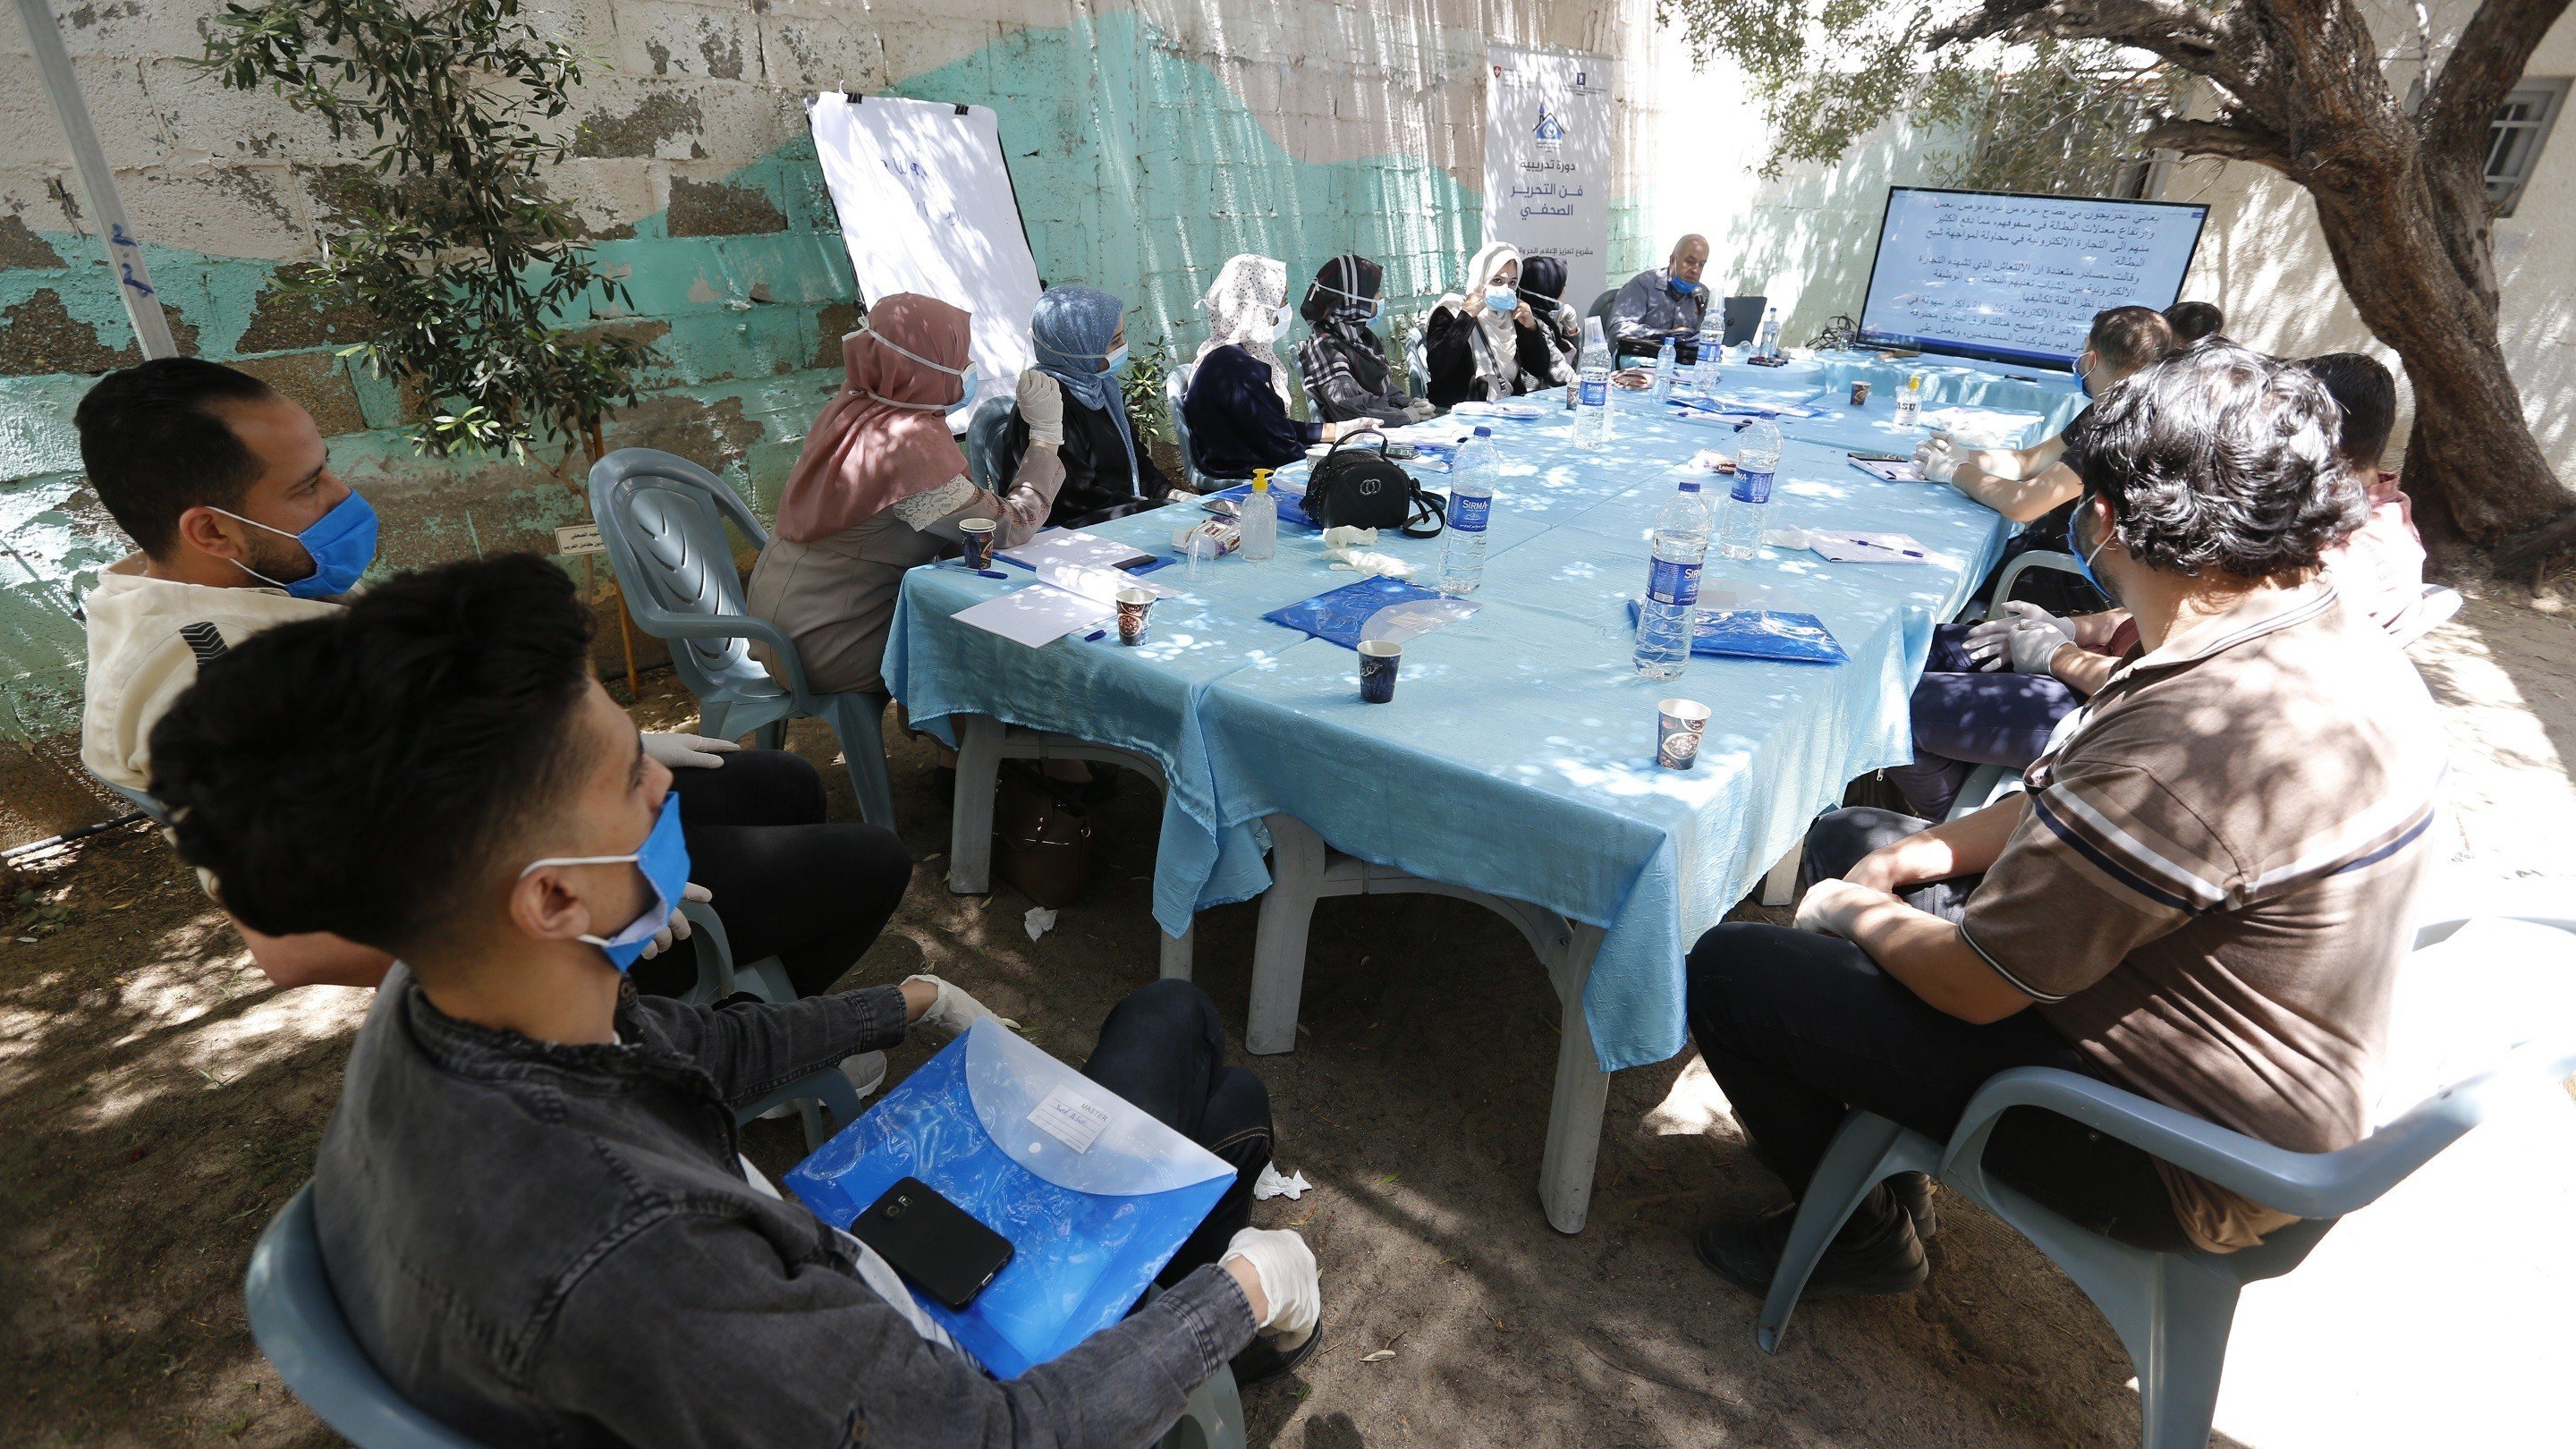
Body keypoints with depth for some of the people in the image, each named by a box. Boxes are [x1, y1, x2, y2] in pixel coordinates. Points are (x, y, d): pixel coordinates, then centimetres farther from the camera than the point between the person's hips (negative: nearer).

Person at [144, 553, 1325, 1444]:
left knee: (1171, 1013, 13)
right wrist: (1239, 1294, -18)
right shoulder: (618, 1266, -45)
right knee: (1232, 1106, 7)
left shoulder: (448, 1006, -18)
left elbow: (702, 1053, 3)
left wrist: (914, 1003, 15)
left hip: (823, 1283, 7)